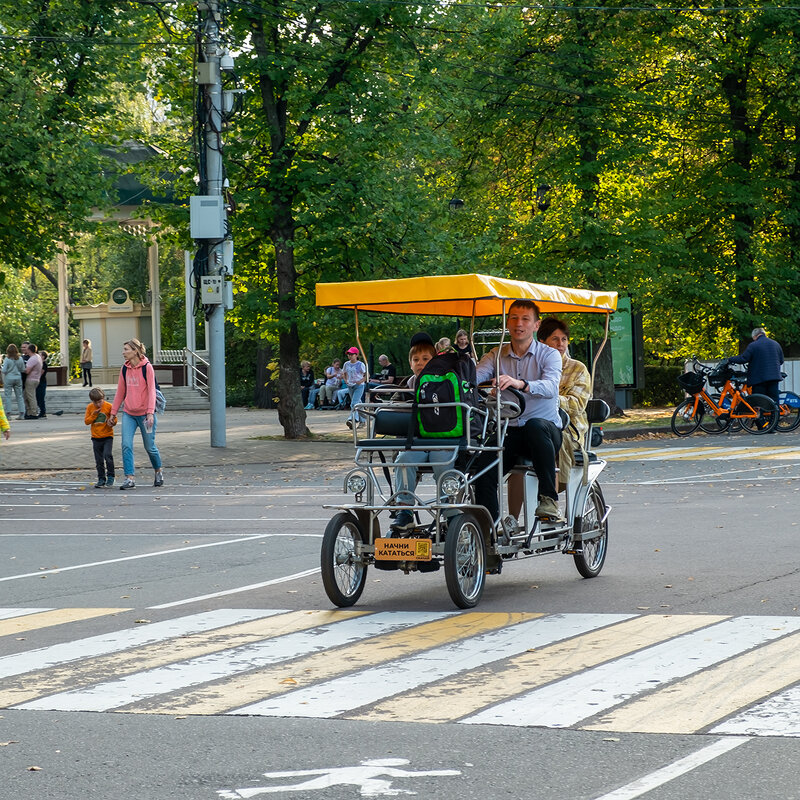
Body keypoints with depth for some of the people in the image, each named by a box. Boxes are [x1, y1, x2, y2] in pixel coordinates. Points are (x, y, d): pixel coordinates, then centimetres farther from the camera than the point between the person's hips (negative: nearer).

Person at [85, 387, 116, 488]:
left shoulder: (109, 406, -6)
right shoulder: (90, 407, 1)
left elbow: (114, 420, 1)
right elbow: (86, 421, 0)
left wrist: (112, 422, -21)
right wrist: (94, 415, -14)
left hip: (107, 436, -3)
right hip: (96, 437, 3)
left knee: (108, 455, -20)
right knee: (99, 460, 6)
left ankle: (110, 476, -6)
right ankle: (101, 479, 16)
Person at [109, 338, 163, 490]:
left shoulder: (146, 367, -9)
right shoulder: (125, 369, 6)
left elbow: (151, 391, -12)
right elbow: (120, 392, 14)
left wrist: (150, 413, -20)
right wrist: (113, 413, 15)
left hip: (145, 414, -4)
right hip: (128, 413, 4)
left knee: (150, 447, 6)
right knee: (126, 445, -11)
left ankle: (158, 471, 31)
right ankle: (130, 478, -10)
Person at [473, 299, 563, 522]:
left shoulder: (549, 355, 2)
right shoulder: (495, 356, 12)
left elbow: (550, 386, -19)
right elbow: (474, 377, -6)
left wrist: (521, 384, -40)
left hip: (546, 430, -3)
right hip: (508, 431, 3)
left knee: (535, 425, -37)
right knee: (484, 468, -23)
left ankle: (549, 498, -30)